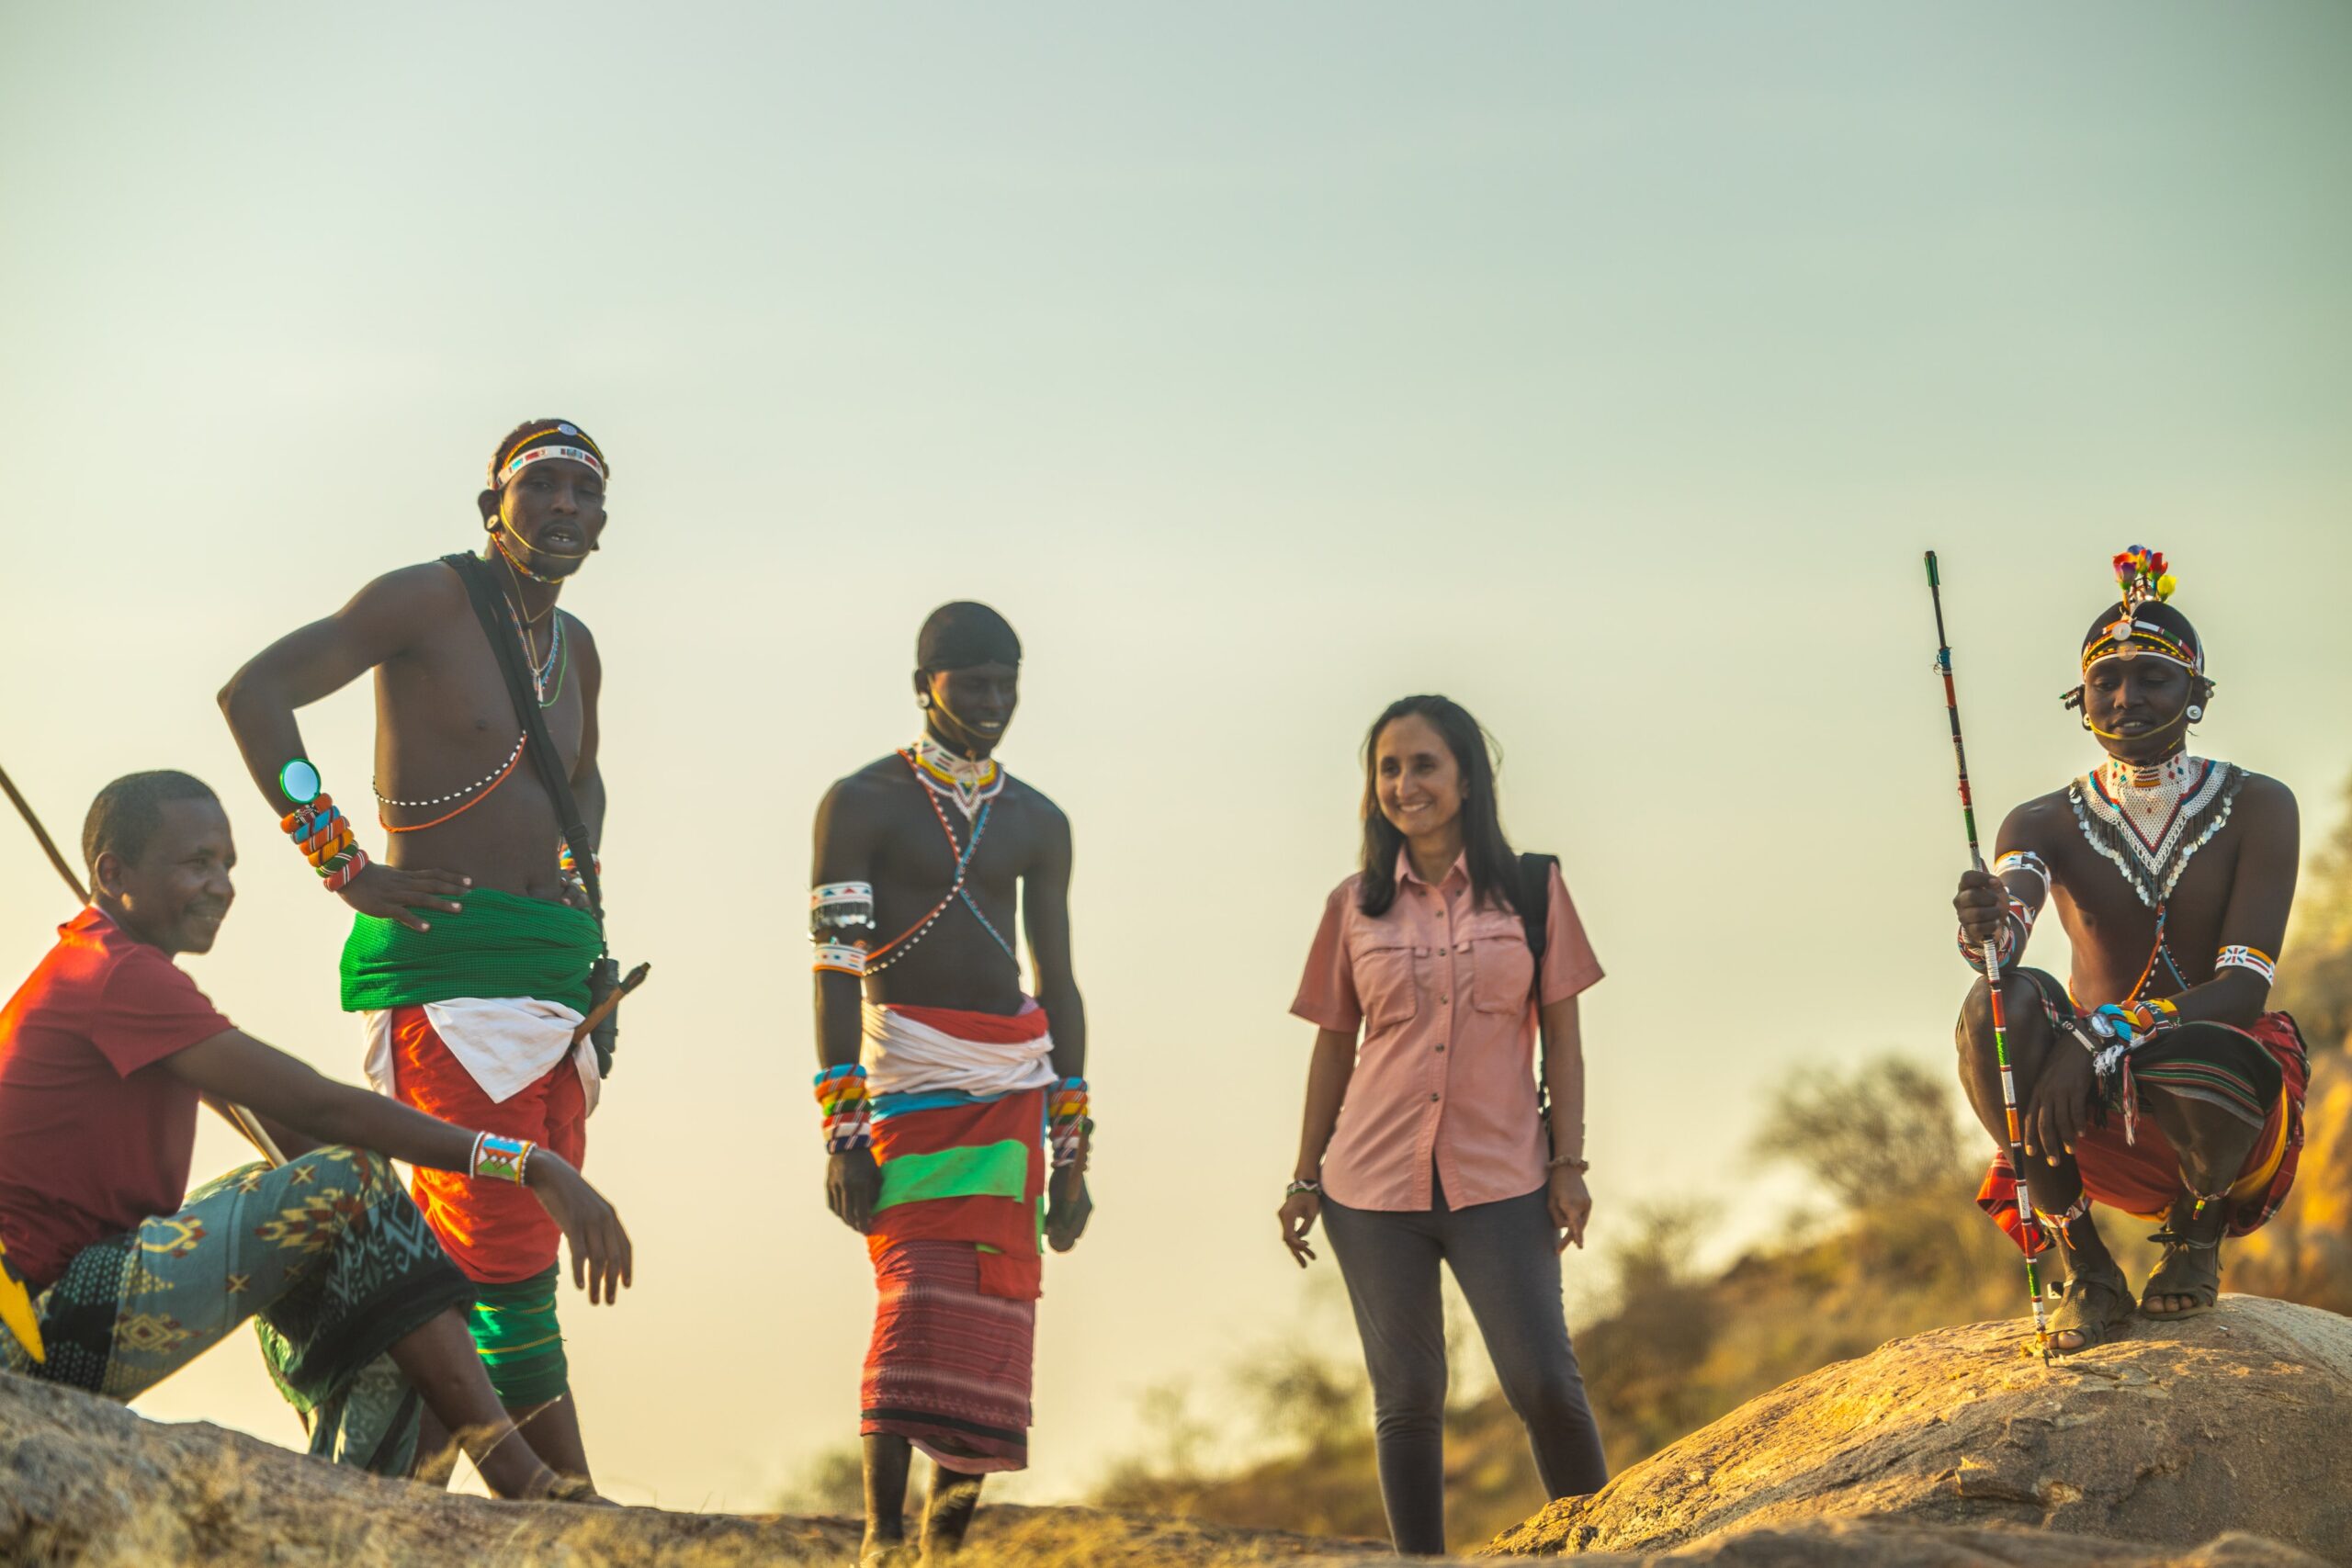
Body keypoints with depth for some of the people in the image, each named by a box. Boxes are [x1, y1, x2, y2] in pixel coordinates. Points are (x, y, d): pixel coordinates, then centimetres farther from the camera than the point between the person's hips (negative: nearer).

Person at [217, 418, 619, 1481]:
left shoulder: (575, 648, 19)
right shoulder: (429, 599, -4)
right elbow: (252, 693, -12)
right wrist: (341, 864, -14)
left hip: (555, 971, 8)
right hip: (445, 962, -8)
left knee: (491, 1249, 6)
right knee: (504, 1252, -12)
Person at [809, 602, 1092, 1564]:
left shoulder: (1037, 824, 16)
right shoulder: (862, 805, 1)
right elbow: (835, 972, -6)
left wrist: (1072, 1152, 13)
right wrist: (843, 1129, -14)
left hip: (1012, 1093, 5)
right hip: (908, 1083, -4)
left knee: (994, 1318, -1)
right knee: (917, 1305, -15)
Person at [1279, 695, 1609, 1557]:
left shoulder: (1531, 890, 2)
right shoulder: (1354, 906, 6)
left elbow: (1562, 1033, 3)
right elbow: (1333, 1046, 11)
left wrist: (1568, 1163, -2)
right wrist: (1305, 1179, 11)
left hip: (1499, 1183, -2)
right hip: (1373, 1184, 2)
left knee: (1545, 1385, -9)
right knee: (1407, 1399, 5)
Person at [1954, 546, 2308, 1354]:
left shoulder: (2257, 808, -5)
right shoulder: (2046, 823, 1)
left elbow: (2243, 985, -17)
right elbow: (2004, 930, -22)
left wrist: (2102, 1038, -32)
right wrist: (1984, 929, -48)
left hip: (2231, 1084, -2)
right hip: (2097, 1108, 2)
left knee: (2192, 1056, -39)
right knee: (2001, 1003, -29)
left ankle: (2198, 1227, -1)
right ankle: (2087, 1271, -15)